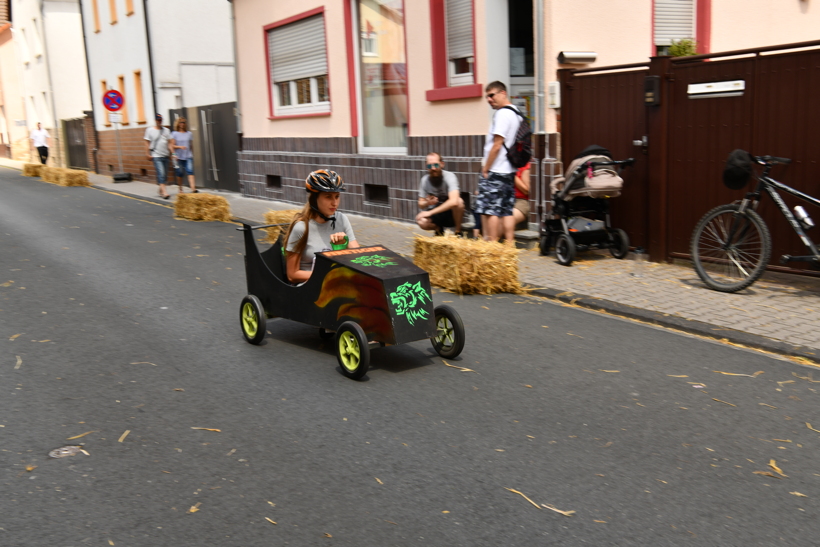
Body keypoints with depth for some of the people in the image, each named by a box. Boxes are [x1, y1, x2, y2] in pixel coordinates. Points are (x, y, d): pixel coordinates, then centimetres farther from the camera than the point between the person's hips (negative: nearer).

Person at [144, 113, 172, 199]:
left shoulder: (166, 130, 11)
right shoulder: (150, 130, 1)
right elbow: (147, 143, 1)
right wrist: (148, 153, -6)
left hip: (165, 155, 5)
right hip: (156, 156, -5)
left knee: (164, 174, 10)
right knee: (161, 173, -16)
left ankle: (161, 190, 25)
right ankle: (164, 191, -21)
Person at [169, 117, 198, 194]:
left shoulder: (189, 134, 9)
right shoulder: (174, 134, 1)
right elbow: (171, 145, -3)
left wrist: (192, 154, 17)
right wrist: (179, 147, -19)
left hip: (188, 157, 1)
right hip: (179, 157, -1)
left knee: (190, 172, -14)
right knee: (180, 174, 7)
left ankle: (193, 189, -25)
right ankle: (180, 189, 24)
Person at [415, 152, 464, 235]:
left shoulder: (449, 176, -19)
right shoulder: (425, 180, -6)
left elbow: (453, 201, -35)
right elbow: (421, 205, 0)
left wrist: (430, 212, -32)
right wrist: (427, 203, -26)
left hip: (452, 213, -2)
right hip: (436, 214, 3)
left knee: (459, 201, -35)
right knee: (421, 221, -30)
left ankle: (458, 231, -10)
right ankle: (438, 229, 6)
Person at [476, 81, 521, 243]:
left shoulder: (502, 114, -13)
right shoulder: (515, 113, 15)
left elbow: (497, 145, -18)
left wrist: (485, 169, -11)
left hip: (495, 173, -9)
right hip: (509, 171, 9)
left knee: (489, 211, -7)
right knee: (506, 211, 10)